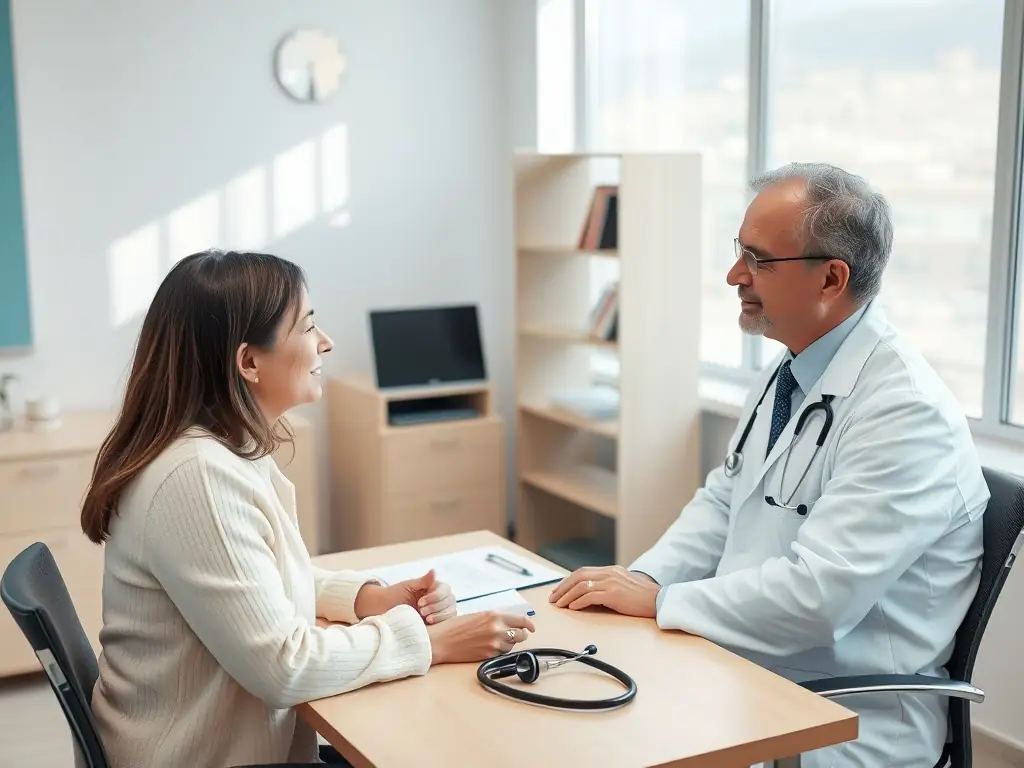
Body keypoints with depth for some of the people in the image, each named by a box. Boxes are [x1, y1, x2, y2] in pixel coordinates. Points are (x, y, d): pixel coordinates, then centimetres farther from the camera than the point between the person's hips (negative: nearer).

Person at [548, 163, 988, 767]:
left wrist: (660, 600, -18)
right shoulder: (790, 372, 6)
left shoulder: (906, 413, -23)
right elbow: (723, 503, 14)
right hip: (748, 678, 8)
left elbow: (815, 597, -28)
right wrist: (639, 578, -2)